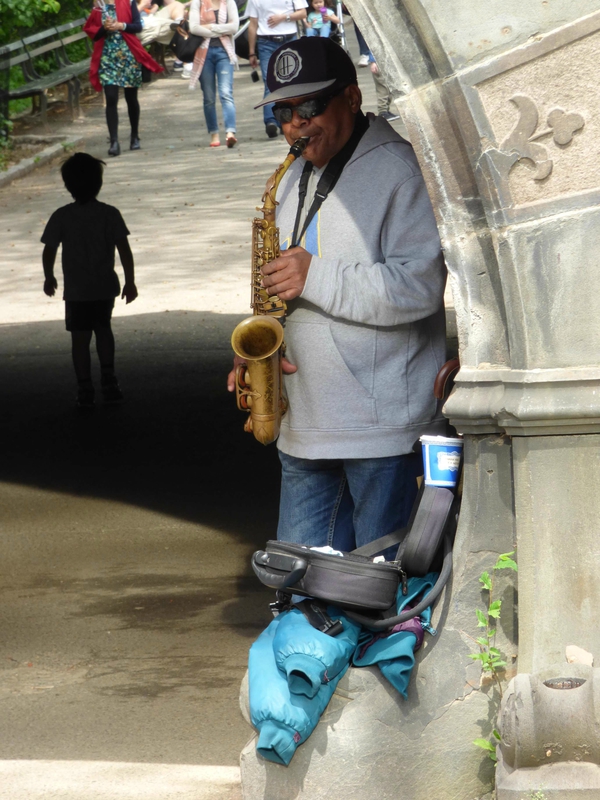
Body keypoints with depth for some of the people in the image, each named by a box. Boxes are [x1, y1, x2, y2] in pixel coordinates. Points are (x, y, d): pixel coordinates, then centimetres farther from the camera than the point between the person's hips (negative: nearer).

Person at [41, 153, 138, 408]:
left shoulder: (61, 217, -9)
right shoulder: (110, 214, -8)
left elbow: (49, 251, -6)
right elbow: (124, 250, -10)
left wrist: (49, 277, 11)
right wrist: (130, 281, -1)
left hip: (76, 291, -1)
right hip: (105, 287, 2)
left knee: (80, 338, 6)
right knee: (103, 329, 22)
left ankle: (85, 390, 7)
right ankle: (108, 380, 16)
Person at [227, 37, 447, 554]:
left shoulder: (399, 171, -8)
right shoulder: (295, 180, 18)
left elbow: (420, 287, -19)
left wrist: (315, 277, -21)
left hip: (383, 430, -8)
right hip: (306, 429, 8)